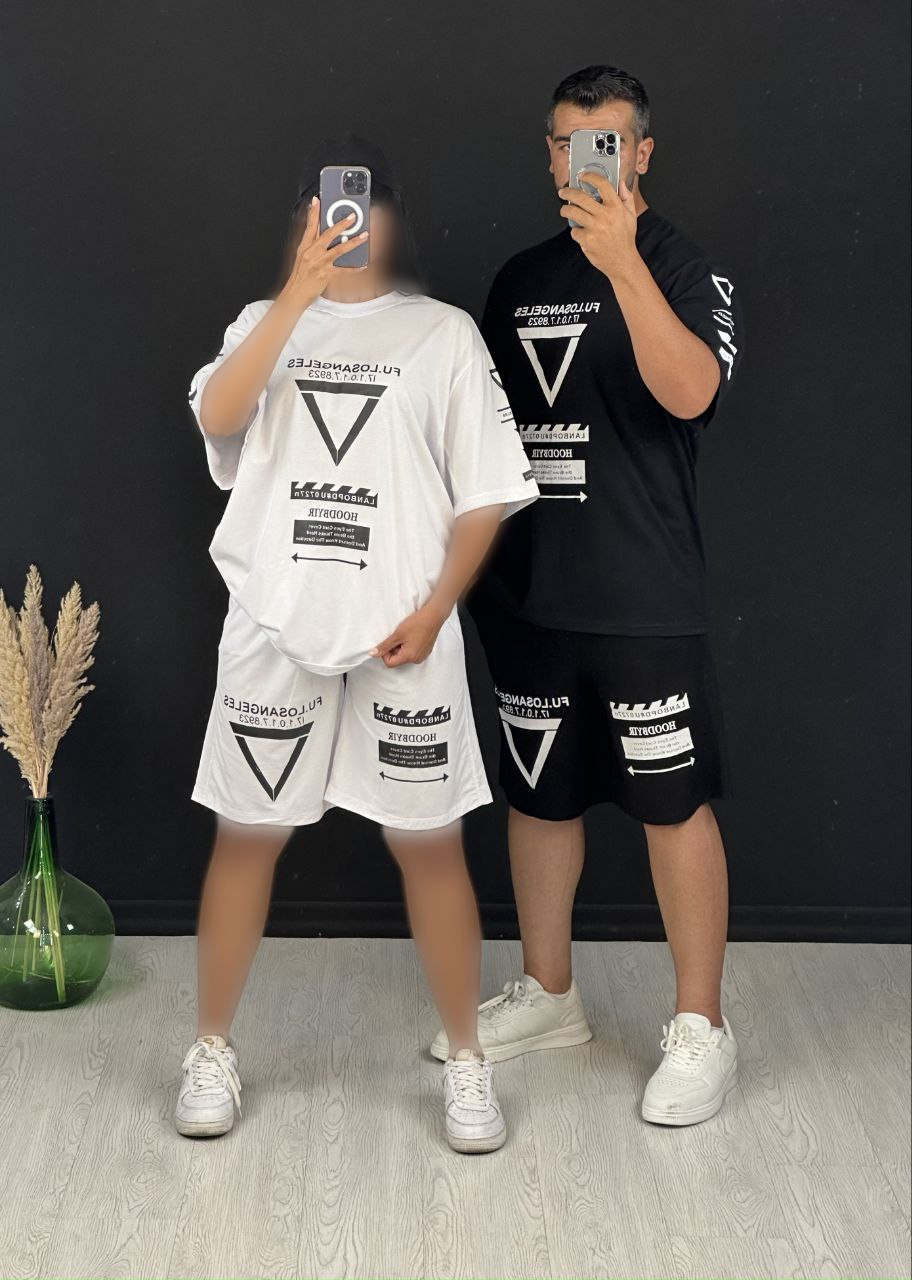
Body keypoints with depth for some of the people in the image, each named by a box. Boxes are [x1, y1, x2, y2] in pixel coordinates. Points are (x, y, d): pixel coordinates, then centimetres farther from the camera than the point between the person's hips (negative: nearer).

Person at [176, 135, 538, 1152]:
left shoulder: (444, 332, 6)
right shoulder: (266, 321, 10)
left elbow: (485, 493, 3)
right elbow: (216, 417, -12)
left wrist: (434, 609, -8)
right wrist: (303, 289, -17)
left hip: (402, 632, -1)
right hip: (275, 626, 1)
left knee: (428, 840, 3)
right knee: (247, 832, 8)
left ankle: (465, 1057, 18)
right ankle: (212, 1048, 23)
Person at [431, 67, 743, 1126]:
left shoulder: (684, 268, -6)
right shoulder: (521, 279, 12)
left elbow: (690, 392, -25)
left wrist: (622, 263, -35)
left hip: (642, 599, -6)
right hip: (527, 590, 6)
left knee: (674, 804, -1)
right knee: (537, 794, 14)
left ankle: (700, 1027, 12)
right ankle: (545, 996, 30)